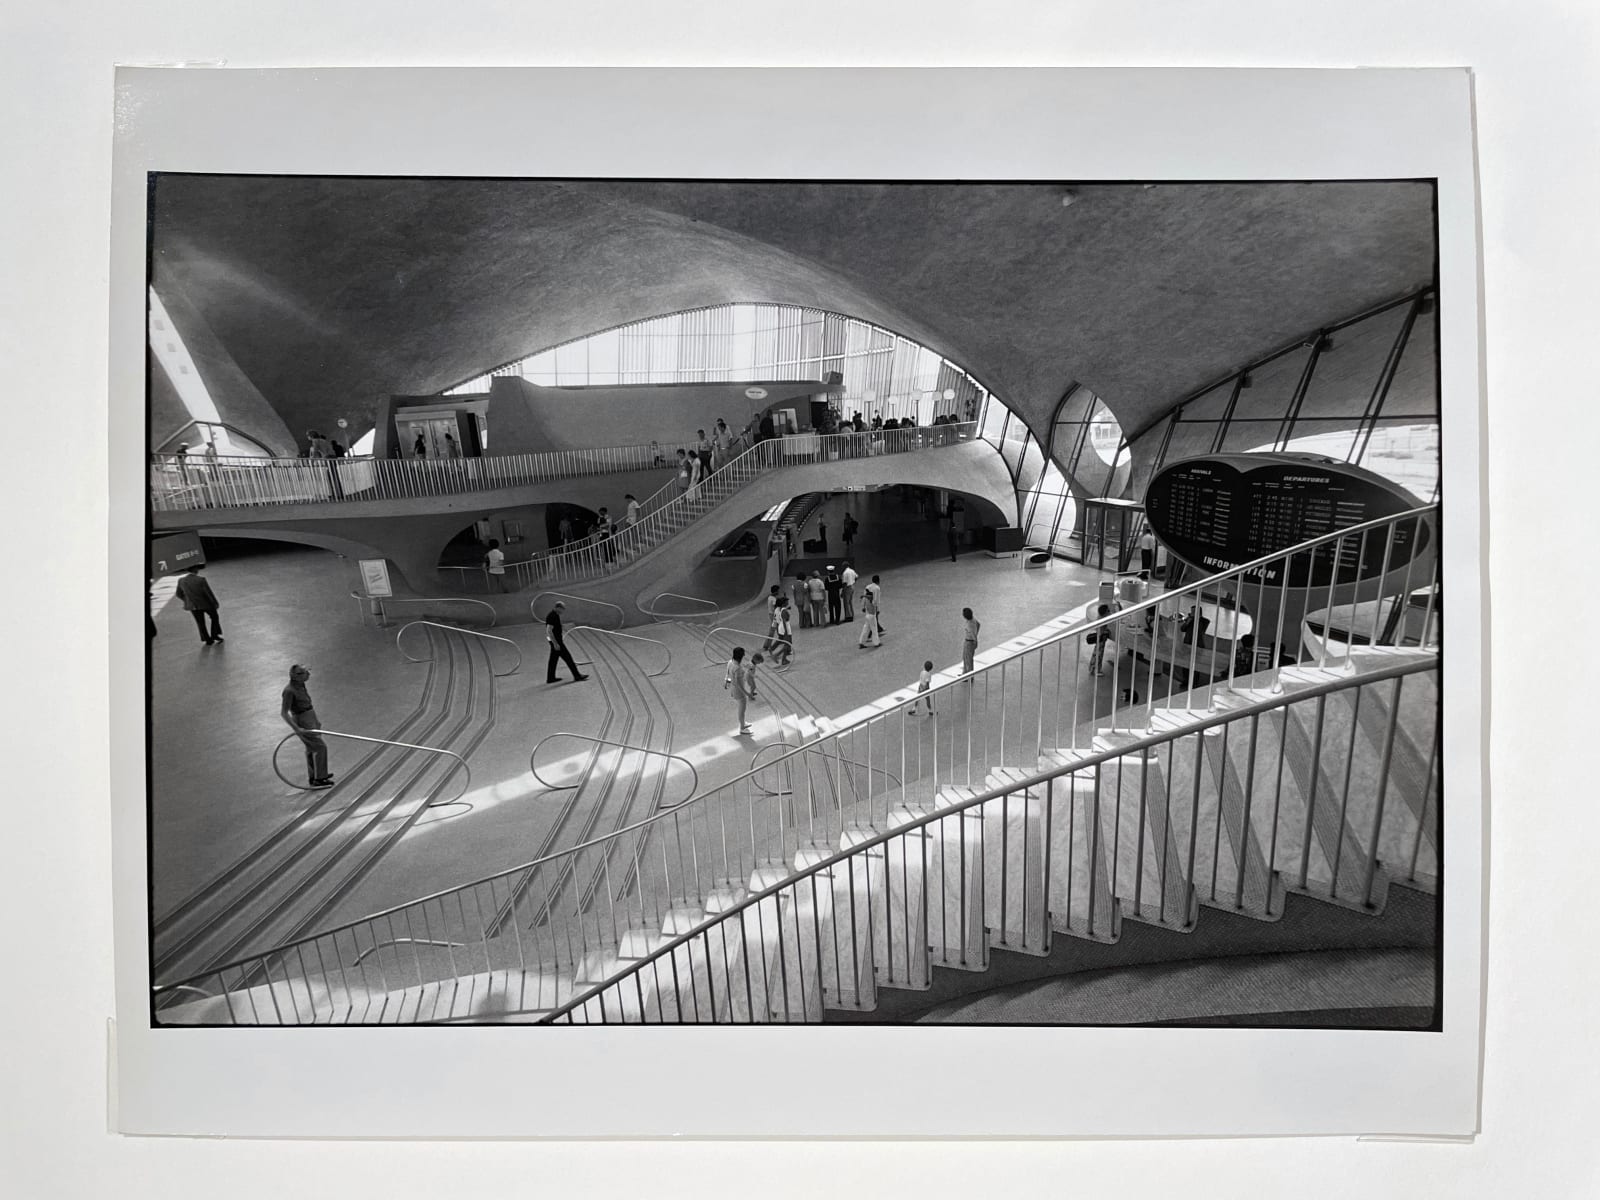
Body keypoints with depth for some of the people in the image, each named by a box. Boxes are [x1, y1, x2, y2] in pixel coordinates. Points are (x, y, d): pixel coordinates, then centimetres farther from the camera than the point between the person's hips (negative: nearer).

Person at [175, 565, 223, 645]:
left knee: (200, 623, 18)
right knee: (214, 617, 23)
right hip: (206, 604, -4)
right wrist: (215, 604, -3)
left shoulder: (181, 580, -11)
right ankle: (215, 635, 23)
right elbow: (209, 593, -18)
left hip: (192, 606, 4)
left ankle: (207, 639, 24)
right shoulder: (201, 580, -25)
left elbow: (179, 594, 2)